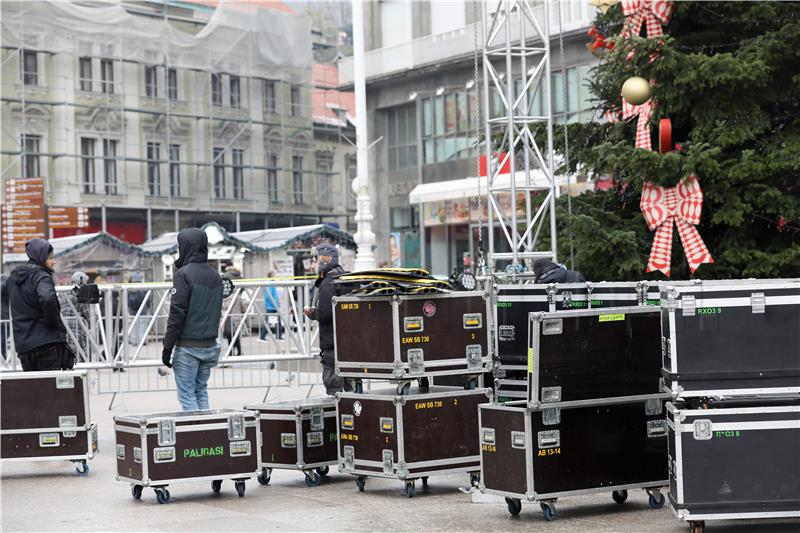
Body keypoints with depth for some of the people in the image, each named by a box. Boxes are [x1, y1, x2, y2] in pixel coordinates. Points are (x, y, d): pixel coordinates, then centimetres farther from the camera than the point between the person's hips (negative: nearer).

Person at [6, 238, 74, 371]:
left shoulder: (12, 278, 15)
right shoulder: (41, 276, -11)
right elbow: (48, 299, -30)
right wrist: (53, 322, -14)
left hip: (22, 345, 7)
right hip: (47, 343, -7)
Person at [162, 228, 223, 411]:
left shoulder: (183, 274, -12)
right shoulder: (215, 276, 11)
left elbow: (177, 313, -15)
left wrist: (167, 347, -11)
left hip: (188, 347, -7)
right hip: (210, 345, 7)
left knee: (186, 395, -2)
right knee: (201, 392, 14)